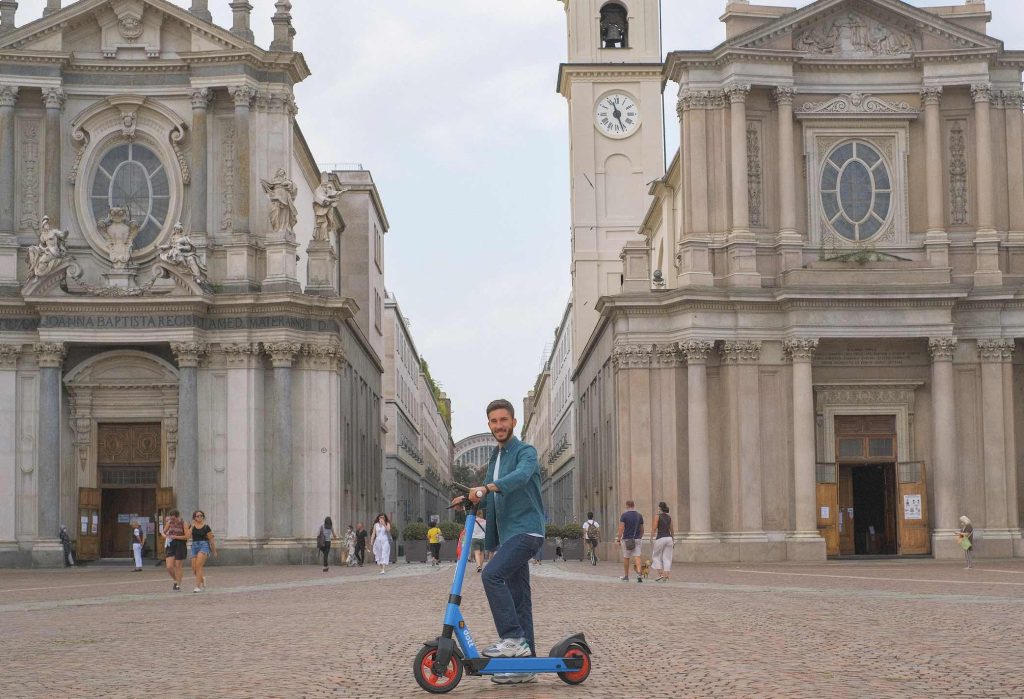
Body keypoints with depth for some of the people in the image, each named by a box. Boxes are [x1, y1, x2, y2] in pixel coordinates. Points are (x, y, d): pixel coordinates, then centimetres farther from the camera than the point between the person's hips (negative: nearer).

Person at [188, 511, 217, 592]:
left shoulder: (206, 527, 1)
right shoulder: (192, 526, 10)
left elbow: (210, 539, 6)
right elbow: (188, 535, -6)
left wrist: (214, 550, 10)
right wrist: (192, 526, -9)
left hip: (204, 545, -4)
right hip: (194, 546, 4)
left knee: (198, 566, -19)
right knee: (194, 568, 4)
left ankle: (198, 586, -18)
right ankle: (202, 577, 36)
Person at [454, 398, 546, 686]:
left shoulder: (525, 452, -6)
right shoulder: (495, 457, 20)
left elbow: (521, 475, -28)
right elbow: (492, 499, 21)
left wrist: (487, 487, -41)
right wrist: (470, 499, 0)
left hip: (526, 530, -9)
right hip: (507, 533, 9)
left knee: (492, 574, -25)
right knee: (518, 596, 9)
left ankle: (513, 638, -19)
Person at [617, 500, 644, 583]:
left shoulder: (624, 515, -7)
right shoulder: (639, 516, 6)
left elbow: (621, 528, -14)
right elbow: (642, 529, 13)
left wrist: (618, 539, -12)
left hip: (626, 539, -3)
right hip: (637, 539, 3)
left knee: (626, 557, 11)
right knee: (637, 557, -4)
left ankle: (626, 576, 20)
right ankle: (639, 573, -25)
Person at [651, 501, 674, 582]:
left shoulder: (657, 516, -6)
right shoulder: (669, 517, 10)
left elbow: (655, 528, -10)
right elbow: (671, 530, 13)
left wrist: (652, 536, 2)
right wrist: (673, 540, 22)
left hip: (660, 538, -5)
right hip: (669, 538, 5)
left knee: (656, 556, 9)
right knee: (667, 557, 6)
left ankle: (661, 574, -2)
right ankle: (666, 575, -1)